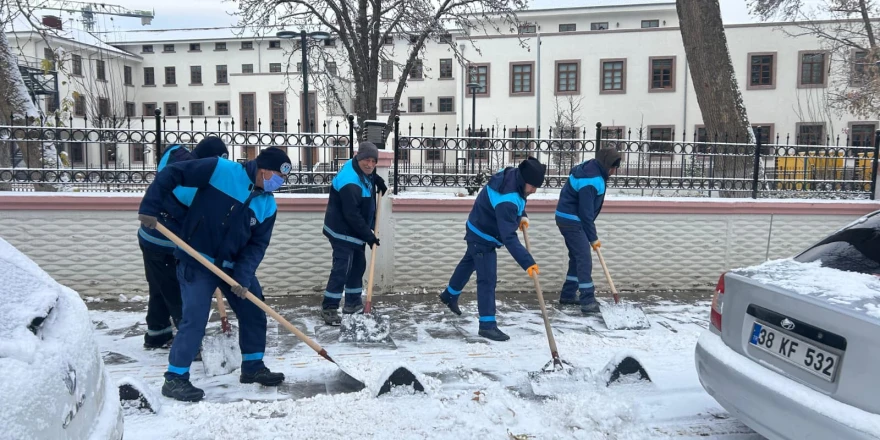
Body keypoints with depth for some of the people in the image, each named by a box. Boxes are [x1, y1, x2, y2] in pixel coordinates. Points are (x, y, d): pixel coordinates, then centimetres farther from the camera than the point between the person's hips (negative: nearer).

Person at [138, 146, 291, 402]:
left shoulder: (268, 205, -1)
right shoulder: (221, 170, -17)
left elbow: (257, 244, -3)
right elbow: (172, 173, -14)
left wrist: (243, 276, -16)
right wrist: (150, 207, -20)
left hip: (233, 265, 6)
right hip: (196, 261, -6)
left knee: (254, 312, 9)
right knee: (195, 319, -10)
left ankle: (253, 367, 26)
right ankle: (175, 379, 5)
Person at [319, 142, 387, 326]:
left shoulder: (361, 169, 0)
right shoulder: (350, 183, -30)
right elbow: (352, 215, -30)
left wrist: (378, 181, 9)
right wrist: (368, 235, -24)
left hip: (355, 231, 10)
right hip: (342, 232, -10)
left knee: (358, 264, 16)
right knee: (342, 268, -13)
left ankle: (353, 302, 28)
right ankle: (328, 308, -7)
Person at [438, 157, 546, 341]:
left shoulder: (512, 175, -13)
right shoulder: (506, 201, -40)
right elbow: (509, 238, -42)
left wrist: (522, 215, -1)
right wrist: (528, 263, -46)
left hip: (480, 231, 11)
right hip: (483, 237, -11)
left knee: (468, 263, 28)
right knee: (488, 278, -9)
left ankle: (450, 295, 51)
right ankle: (487, 324, -2)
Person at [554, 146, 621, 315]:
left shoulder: (592, 169, 7)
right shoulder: (589, 180, -25)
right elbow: (586, 212, -22)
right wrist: (593, 238, -13)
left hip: (570, 219, 11)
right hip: (571, 220, -11)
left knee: (577, 257, 16)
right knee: (584, 259, -11)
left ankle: (567, 295, 24)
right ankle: (588, 302, -10)